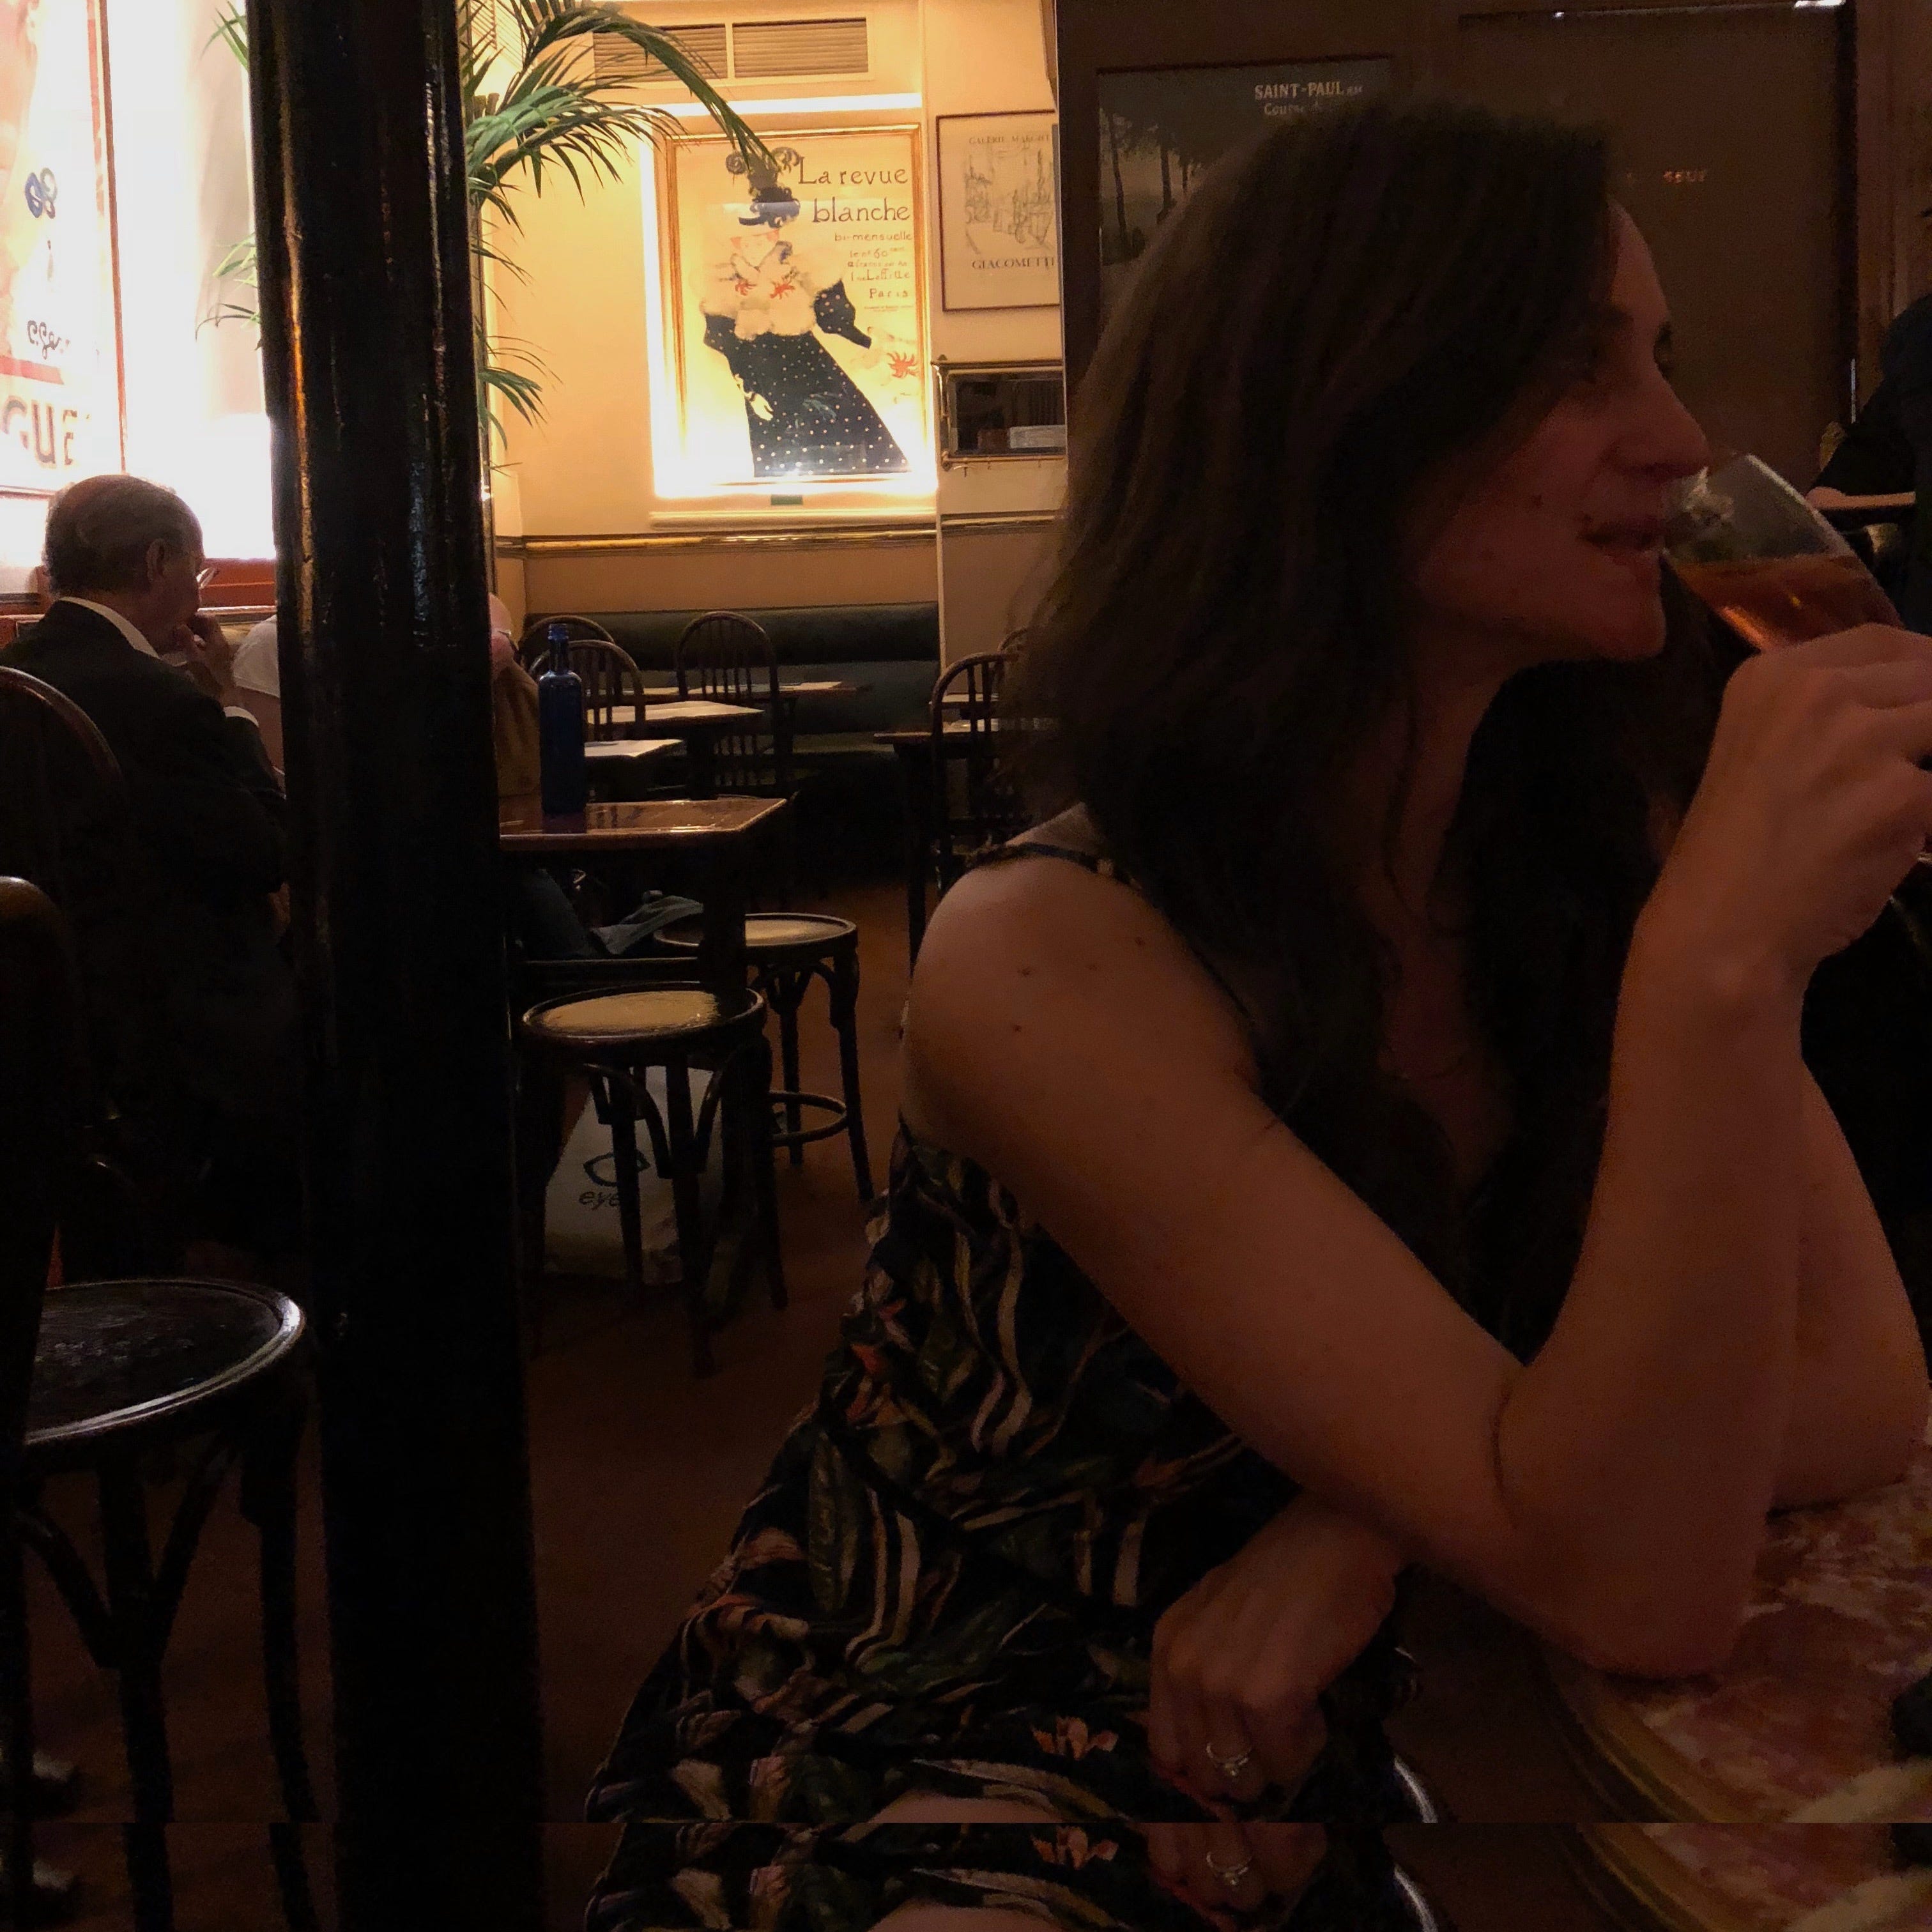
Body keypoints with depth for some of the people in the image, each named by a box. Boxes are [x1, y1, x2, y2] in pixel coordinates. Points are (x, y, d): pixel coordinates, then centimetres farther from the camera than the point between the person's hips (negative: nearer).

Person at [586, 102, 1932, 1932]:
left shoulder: (1592, 855, -7)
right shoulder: (1048, 960, -24)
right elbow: (1631, 1581, -27)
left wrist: (1373, 1528, -22)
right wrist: (1723, 958, -38)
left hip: (1326, 1776, 6)